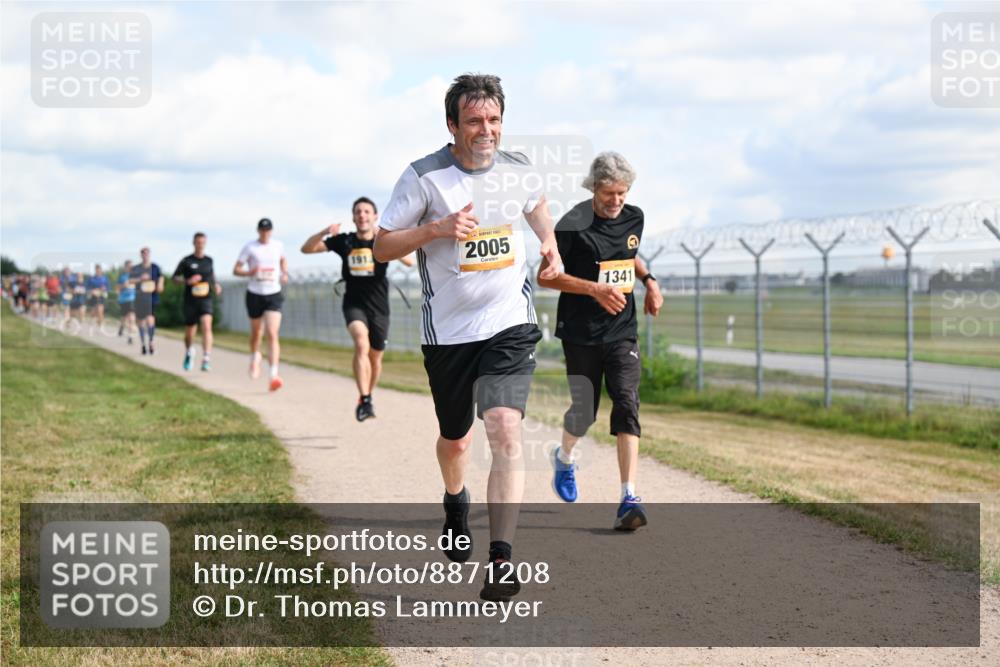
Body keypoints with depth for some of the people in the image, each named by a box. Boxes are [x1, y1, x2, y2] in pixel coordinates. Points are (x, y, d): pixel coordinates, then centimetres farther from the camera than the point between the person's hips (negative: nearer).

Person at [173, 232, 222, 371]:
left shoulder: (209, 260, 8)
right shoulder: (186, 261, -1)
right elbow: (175, 278, 2)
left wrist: (216, 286, 2)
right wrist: (187, 281, -15)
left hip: (205, 299, 1)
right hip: (190, 301, -1)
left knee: (206, 326, -22)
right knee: (189, 332, 10)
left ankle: (206, 360, -28)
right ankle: (189, 353, 43)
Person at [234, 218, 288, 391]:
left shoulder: (278, 245, 3)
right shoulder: (250, 247, -3)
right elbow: (236, 269, -2)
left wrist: (284, 273, 5)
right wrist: (249, 272, -22)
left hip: (274, 294, 0)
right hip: (255, 294, 0)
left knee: (272, 334, -15)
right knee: (256, 333, 15)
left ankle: (274, 375, -23)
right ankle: (255, 358, 48)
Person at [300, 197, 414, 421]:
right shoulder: (344, 241, -1)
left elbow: (409, 261, -22)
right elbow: (307, 249, -1)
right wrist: (324, 232, -21)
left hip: (379, 307, 1)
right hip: (354, 304, -1)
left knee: (375, 358, 13)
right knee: (362, 344, -28)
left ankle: (367, 397, 39)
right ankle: (364, 400, -29)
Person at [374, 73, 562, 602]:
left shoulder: (519, 170, 1)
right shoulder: (424, 176, -9)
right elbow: (381, 247, -5)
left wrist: (550, 244, 9)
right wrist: (437, 228, -20)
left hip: (510, 326, 0)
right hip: (448, 333, 0)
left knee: (505, 432, -20)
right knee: (455, 440, 17)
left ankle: (501, 560, -23)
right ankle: (455, 503, 53)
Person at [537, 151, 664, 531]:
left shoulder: (634, 218, 5)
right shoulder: (573, 225, -12)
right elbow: (545, 276, -11)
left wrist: (649, 280, 10)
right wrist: (595, 289, -20)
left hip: (622, 332, 3)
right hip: (581, 334, -3)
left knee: (627, 404, -13)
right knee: (584, 411, 5)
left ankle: (629, 499, -19)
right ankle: (564, 457, 41)